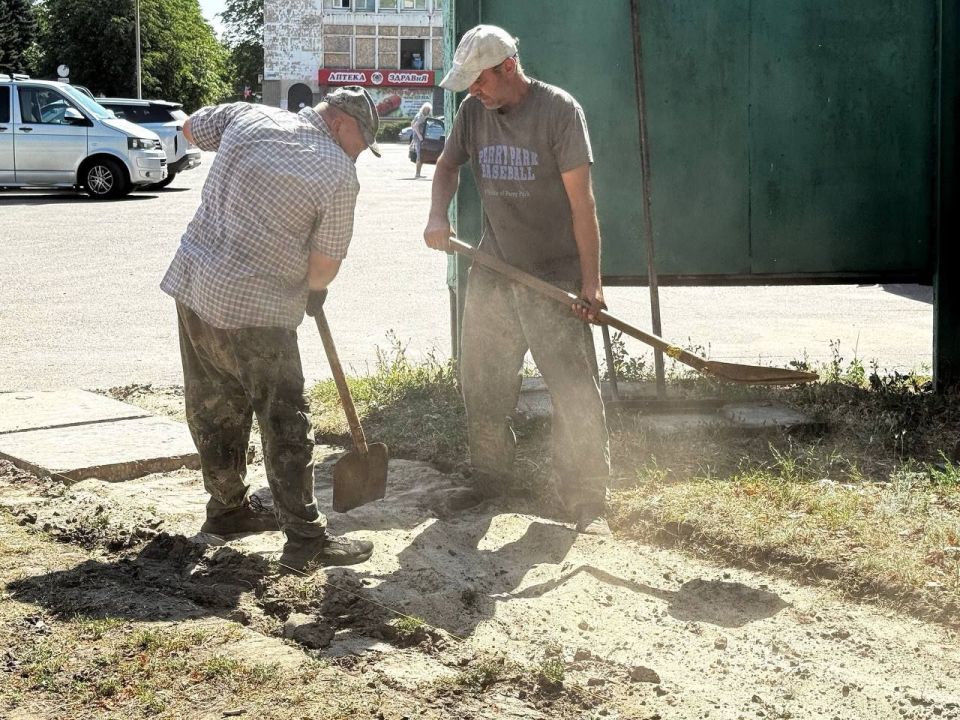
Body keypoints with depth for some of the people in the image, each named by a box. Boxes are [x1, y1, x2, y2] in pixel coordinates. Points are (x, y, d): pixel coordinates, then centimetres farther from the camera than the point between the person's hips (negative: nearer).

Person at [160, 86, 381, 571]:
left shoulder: (247, 117, 5)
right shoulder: (340, 176, -10)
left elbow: (191, 128, 24)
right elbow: (325, 266, -8)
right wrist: (313, 292, 14)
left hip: (192, 285, 7)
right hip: (255, 311, -7)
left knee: (215, 406, 19)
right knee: (285, 422, 0)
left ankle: (227, 508, 34)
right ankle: (305, 540, 1)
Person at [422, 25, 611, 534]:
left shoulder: (558, 110, -13)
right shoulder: (473, 110, 3)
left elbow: (581, 201, -14)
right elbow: (448, 165, 17)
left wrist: (590, 282, -17)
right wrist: (438, 217, -5)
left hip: (554, 276, -5)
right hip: (492, 269, 6)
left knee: (576, 392, -9)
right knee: (480, 387, 12)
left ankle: (589, 504, 0)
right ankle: (488, 481, 30)